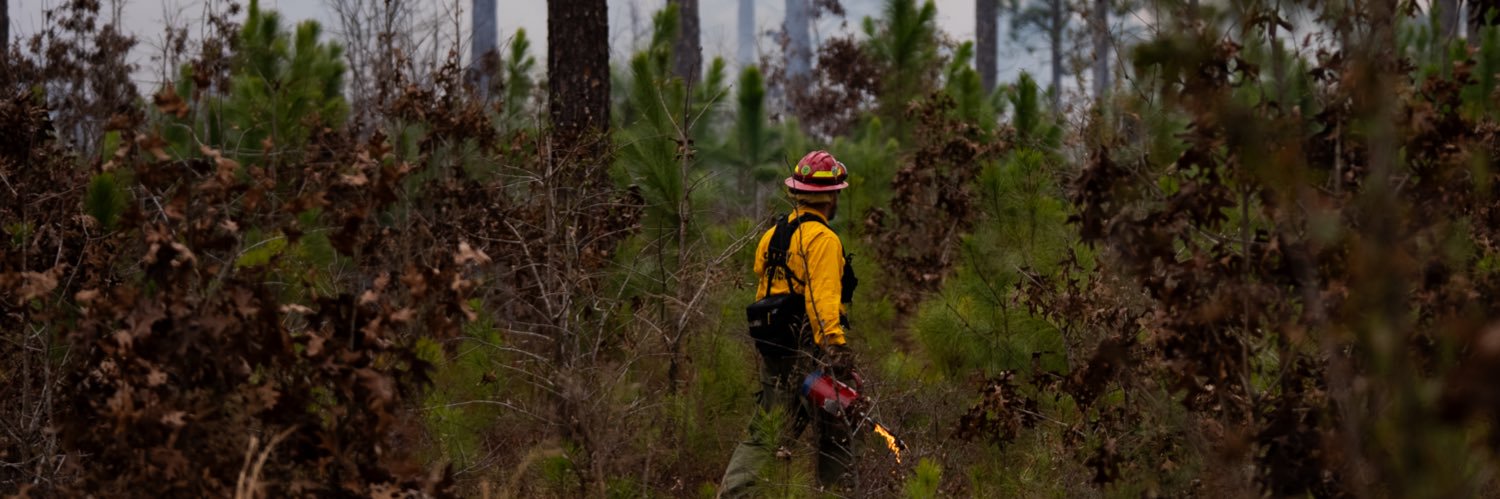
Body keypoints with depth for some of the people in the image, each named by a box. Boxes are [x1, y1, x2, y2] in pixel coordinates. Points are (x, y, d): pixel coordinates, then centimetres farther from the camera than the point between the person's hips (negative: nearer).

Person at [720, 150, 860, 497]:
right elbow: (823, 297, -22)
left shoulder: (773, 236, 15)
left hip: (772, 350, 8)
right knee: (836, 435, 2)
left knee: (765, 435, 8)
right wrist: (836, 348, -29)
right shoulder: (822, 239, -11)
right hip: (807, 352, -8)